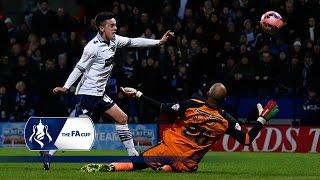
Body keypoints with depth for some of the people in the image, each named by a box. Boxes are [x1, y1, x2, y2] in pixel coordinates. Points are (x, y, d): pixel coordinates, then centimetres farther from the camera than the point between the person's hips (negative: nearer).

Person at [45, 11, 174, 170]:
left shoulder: (113, 41, 6)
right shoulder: (94, 47, -17)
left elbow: (133, 42, 12)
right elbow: (80, 68, -16)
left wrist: (159, 42, 10)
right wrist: (66, 87, -21)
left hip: (99, 94, 9)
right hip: (88, 93, -9)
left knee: (122, 118, 7)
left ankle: (133, 155, 11)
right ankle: (49, 153, -4)